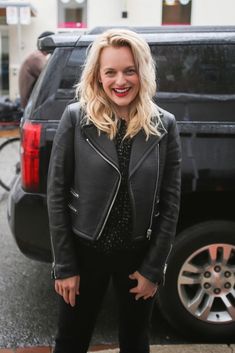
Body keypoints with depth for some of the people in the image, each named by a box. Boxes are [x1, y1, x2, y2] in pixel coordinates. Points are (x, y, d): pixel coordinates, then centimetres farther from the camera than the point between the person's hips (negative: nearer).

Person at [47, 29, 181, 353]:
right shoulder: (75, 118, -10)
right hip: (85, 252, -1)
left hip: (140, 254, 1)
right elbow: (57, 194, -8)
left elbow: (171, 202, -3)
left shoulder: (164, 125, -6)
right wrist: (64, 266, -8)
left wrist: (153, 268, -4)